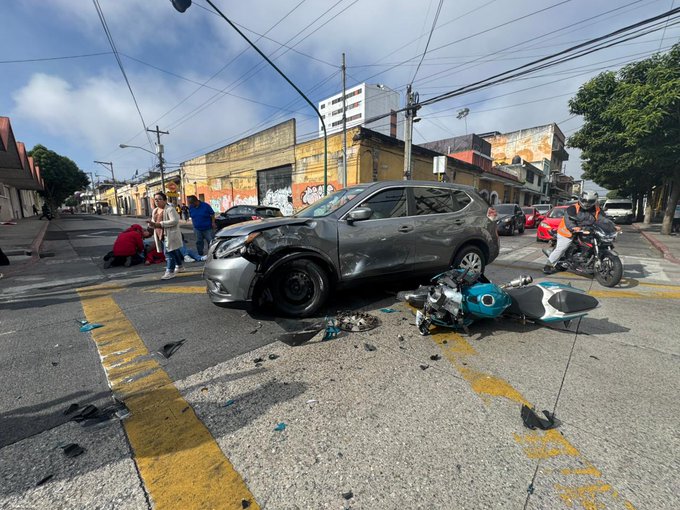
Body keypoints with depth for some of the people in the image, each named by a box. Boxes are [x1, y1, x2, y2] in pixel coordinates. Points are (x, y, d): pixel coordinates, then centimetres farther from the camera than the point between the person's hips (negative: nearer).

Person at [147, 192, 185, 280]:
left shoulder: (170, 209, -11)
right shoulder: (155, 210, 17)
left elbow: (174, 221, -22)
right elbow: (154, 221, 25)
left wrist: (160, 224, -23)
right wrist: (152, 223, 0)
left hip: (170, 235, -9)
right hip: (160, 235, 9)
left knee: (169, 253, -10)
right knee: (174, 252, 17)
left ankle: (170, 271, -5)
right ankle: (180, 267, 29)